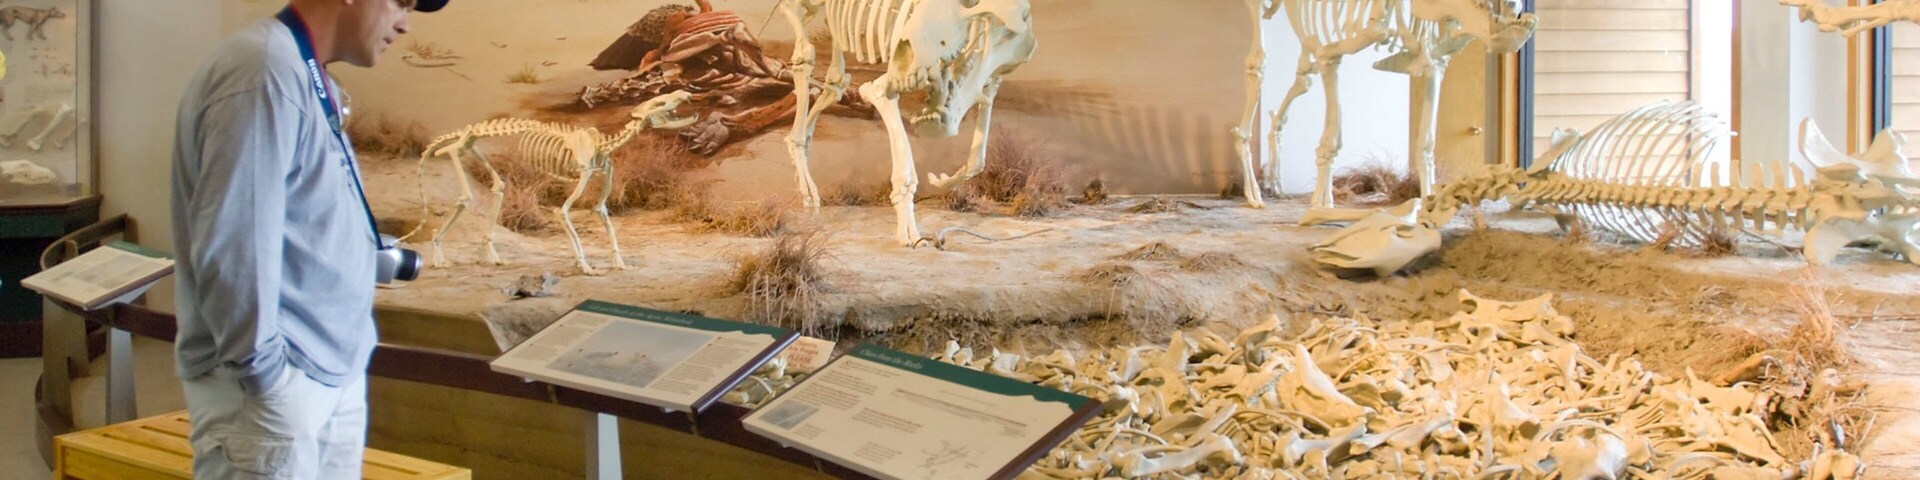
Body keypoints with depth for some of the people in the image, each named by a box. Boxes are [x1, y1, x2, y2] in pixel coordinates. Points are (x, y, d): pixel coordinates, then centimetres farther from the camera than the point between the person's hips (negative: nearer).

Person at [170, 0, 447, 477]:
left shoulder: (311, 80, 13)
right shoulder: (264, 73, -18)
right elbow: (233, 250, -23)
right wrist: (266, 380, -20)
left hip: (335, 379, 10)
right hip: (276, 387, -9)